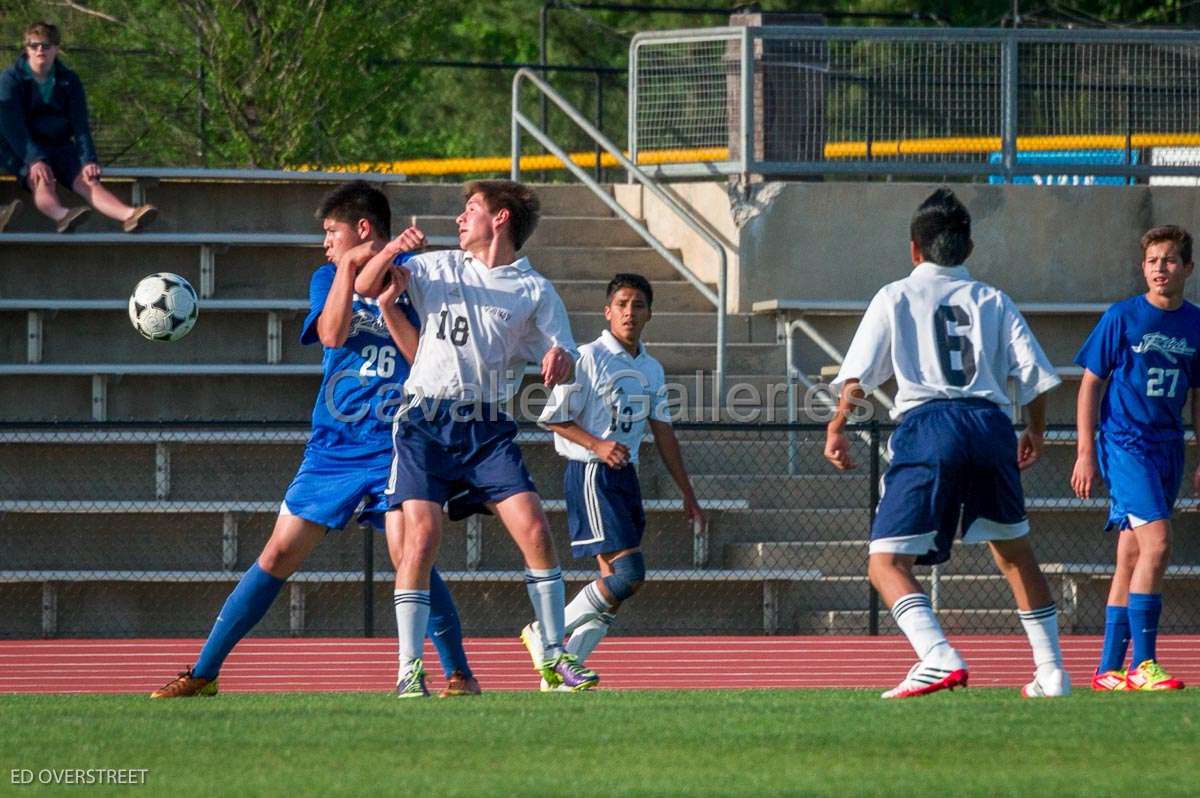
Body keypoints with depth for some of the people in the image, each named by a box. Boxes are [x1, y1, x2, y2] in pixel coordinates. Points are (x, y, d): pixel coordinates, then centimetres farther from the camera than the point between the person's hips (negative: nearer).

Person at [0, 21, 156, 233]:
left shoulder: (69, 81, 8)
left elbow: (80, 125, 0)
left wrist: (88, 160, -18)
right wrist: (34, 160, -29)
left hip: (59, 146, 3)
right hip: (19, 150, -3)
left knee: (87, 180, -24)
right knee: (43, 179, -35)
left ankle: (129, 215, -49)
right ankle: (59, 215, -68)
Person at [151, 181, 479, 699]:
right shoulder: (329, 277, 9)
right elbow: (331, 334, -10)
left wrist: (388, 304, -17)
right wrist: (350, 266, -16)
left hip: (393, 446, -3)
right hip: (332, 444, 3)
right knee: (280, 553, 1)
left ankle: (460, 673, -4)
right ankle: (204, 672, 5)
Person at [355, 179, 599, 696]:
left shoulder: (534, 291, 8)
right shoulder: (436, 269, 14)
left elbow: (562, 361, 4)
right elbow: (365, 287, 8)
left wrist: (559, 358, -20)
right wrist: (390, 252, -12)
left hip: (486, 426, 0)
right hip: (426, 421, 0)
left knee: (534, 530, -11)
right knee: (421, 536, -13)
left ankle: (554, 659, 1)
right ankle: (410, 669, -9)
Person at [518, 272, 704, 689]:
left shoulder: (651, 369, 13)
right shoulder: (589, 358, -8)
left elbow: (663, 433, 20)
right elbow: (553, 417, -7)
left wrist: (687, 494, 19)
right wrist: (597, 445, -20)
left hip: (625, 474, 8)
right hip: (591, 476, -8)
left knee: (614, 583, 0)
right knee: (628, 571, -18)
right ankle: (544, 634, -7)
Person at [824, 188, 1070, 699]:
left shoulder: (896, 298, 11)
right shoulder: (992, 301, 17)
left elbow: (857, 377, 2)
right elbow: (1034, 374, 11)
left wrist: (836, 427, 16)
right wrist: (1035, 431, 27)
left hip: (927, 426, -4)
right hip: (990, 424, 4)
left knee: (887, 564, -6)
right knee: (1015, 553, 23)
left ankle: (940, 658, -30)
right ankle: (1052, 672, 22)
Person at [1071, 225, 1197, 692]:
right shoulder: (1122, 318, -5)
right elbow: (1090, 385, -1)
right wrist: (1086, 454, -6)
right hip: (1124, 442, -5)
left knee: (1131, 558, 8)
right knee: (1156, 542, -19)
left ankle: (1109, 670, 13)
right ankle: (1143, 665, -18)